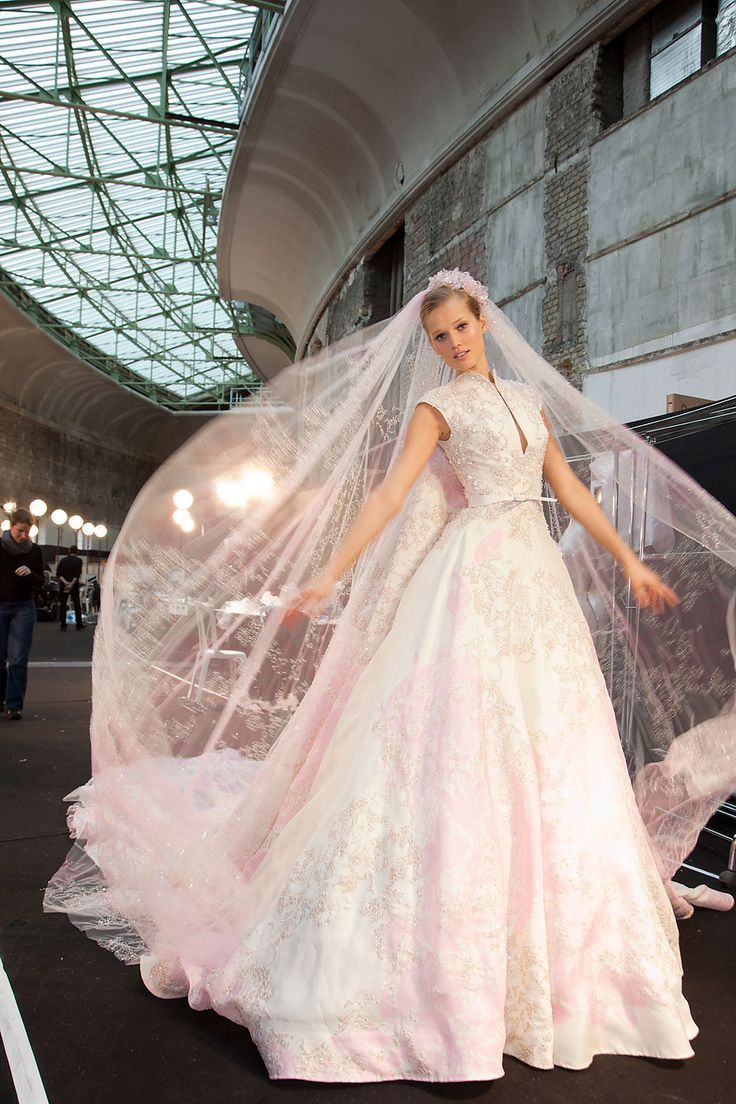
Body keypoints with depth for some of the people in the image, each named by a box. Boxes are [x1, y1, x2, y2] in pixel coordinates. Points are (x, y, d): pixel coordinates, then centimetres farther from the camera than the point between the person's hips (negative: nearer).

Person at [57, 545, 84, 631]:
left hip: (63, 585, 1)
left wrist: (65, 582, -15)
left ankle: (63, 625, 0)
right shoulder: (78, 560, -3)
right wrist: (71, 584, -19)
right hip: (74, 585, -1)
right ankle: (79, 624, 15)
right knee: (77, 605, 10)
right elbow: (77, 574, -15)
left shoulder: (63, 560, 4)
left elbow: (58, 574, -6)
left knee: (62, 605, 4)